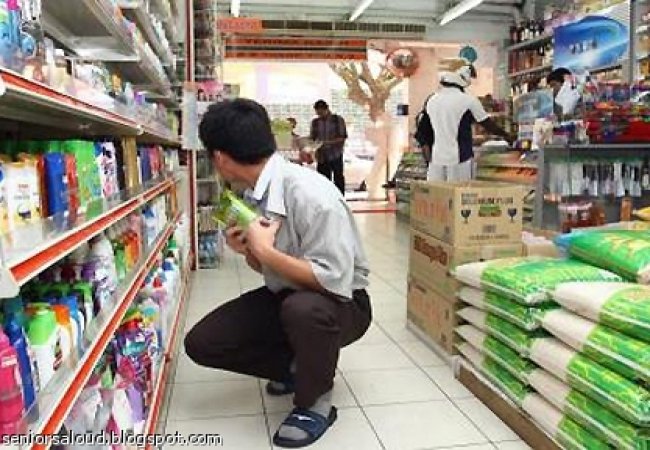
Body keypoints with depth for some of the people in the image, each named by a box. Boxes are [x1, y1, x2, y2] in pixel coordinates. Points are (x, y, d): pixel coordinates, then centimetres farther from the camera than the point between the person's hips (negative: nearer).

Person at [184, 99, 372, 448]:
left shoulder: (310, 195, -29)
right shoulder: (255, 192, -5)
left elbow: (334, 280, -31)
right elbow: (268, 267, 8)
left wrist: (265, 250, -28)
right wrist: (248, 251, -14)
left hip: (339, 304, -7)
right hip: (284, 297, 7)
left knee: (301, 308, -41)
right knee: (200, 343, -3)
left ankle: (315, 401, -10)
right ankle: (294, 366, 15)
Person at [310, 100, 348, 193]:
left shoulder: (338, 120, -1)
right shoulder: (315, 122, 10)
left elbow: (343, 137, -6)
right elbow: (312, 138, 13)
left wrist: (329, 142, -19)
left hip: (336, 156, -3)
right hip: (322, 157, 3)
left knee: (338, 180, 2)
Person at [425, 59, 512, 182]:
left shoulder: (432, 100, 7)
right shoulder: (468, 100, -7)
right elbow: (488, 124, 2)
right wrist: (506, 136, 16)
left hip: (436, 159, 5)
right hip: (459, 159, -4)